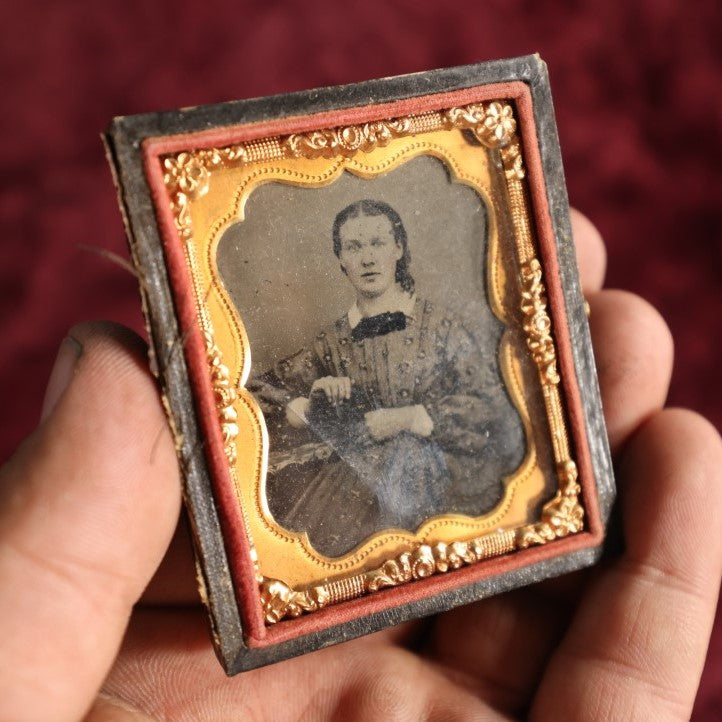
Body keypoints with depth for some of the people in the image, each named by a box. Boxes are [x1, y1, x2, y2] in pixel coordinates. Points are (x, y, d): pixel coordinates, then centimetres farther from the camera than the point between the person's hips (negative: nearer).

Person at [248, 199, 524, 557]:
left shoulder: (438, 322, 1)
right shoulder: (334, 340, 10)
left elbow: (489, 401, -6)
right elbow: (261, 389, 12)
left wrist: (404, 419, -12)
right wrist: (308, 405, -9)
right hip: (365, 470, 2)